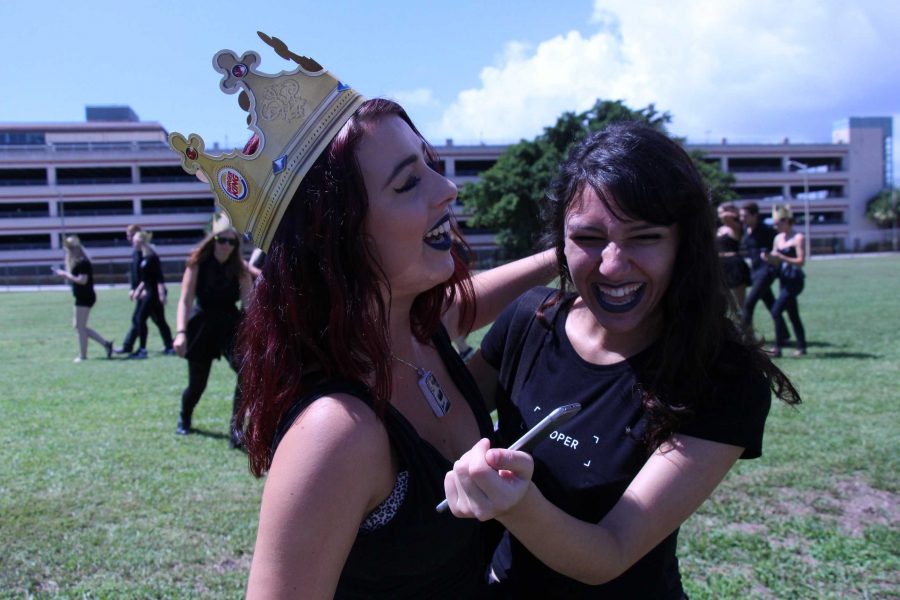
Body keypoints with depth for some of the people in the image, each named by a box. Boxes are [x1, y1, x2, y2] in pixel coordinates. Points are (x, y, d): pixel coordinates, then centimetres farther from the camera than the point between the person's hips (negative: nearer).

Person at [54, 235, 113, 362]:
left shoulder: (82, 263, -16)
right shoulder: (77, 262, 14)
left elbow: (82, 280, -22)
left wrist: (66, 275, -15)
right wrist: (65, 274, 7)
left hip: (84, 298, -10)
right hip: (82, 297, 10)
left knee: (80, 327, -2)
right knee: (78, 326, 13)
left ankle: (82, 356, 6)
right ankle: (106, 343, 12)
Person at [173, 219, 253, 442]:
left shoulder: (239, 268, -8)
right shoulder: (198, 264, -11)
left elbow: (249, 302, -15)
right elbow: (185, 300, -14)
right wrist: (181, 332, -25)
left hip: (230, 324, 1)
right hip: (201, 325, -1)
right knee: (197, 383, 8)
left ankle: (236, 427, -18)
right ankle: (184, 419, 43)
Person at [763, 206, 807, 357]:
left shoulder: (798, 238, -10)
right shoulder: (778, 238, 11)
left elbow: (801, 261, -15)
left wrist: (781, 257, -21)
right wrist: (769, 258, -6)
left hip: (794, 280, -7)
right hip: (784, 280, 8)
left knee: (776, 311, -14)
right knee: (792, 315, 11)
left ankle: (777, 347, -9)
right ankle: (801, 346, 20)